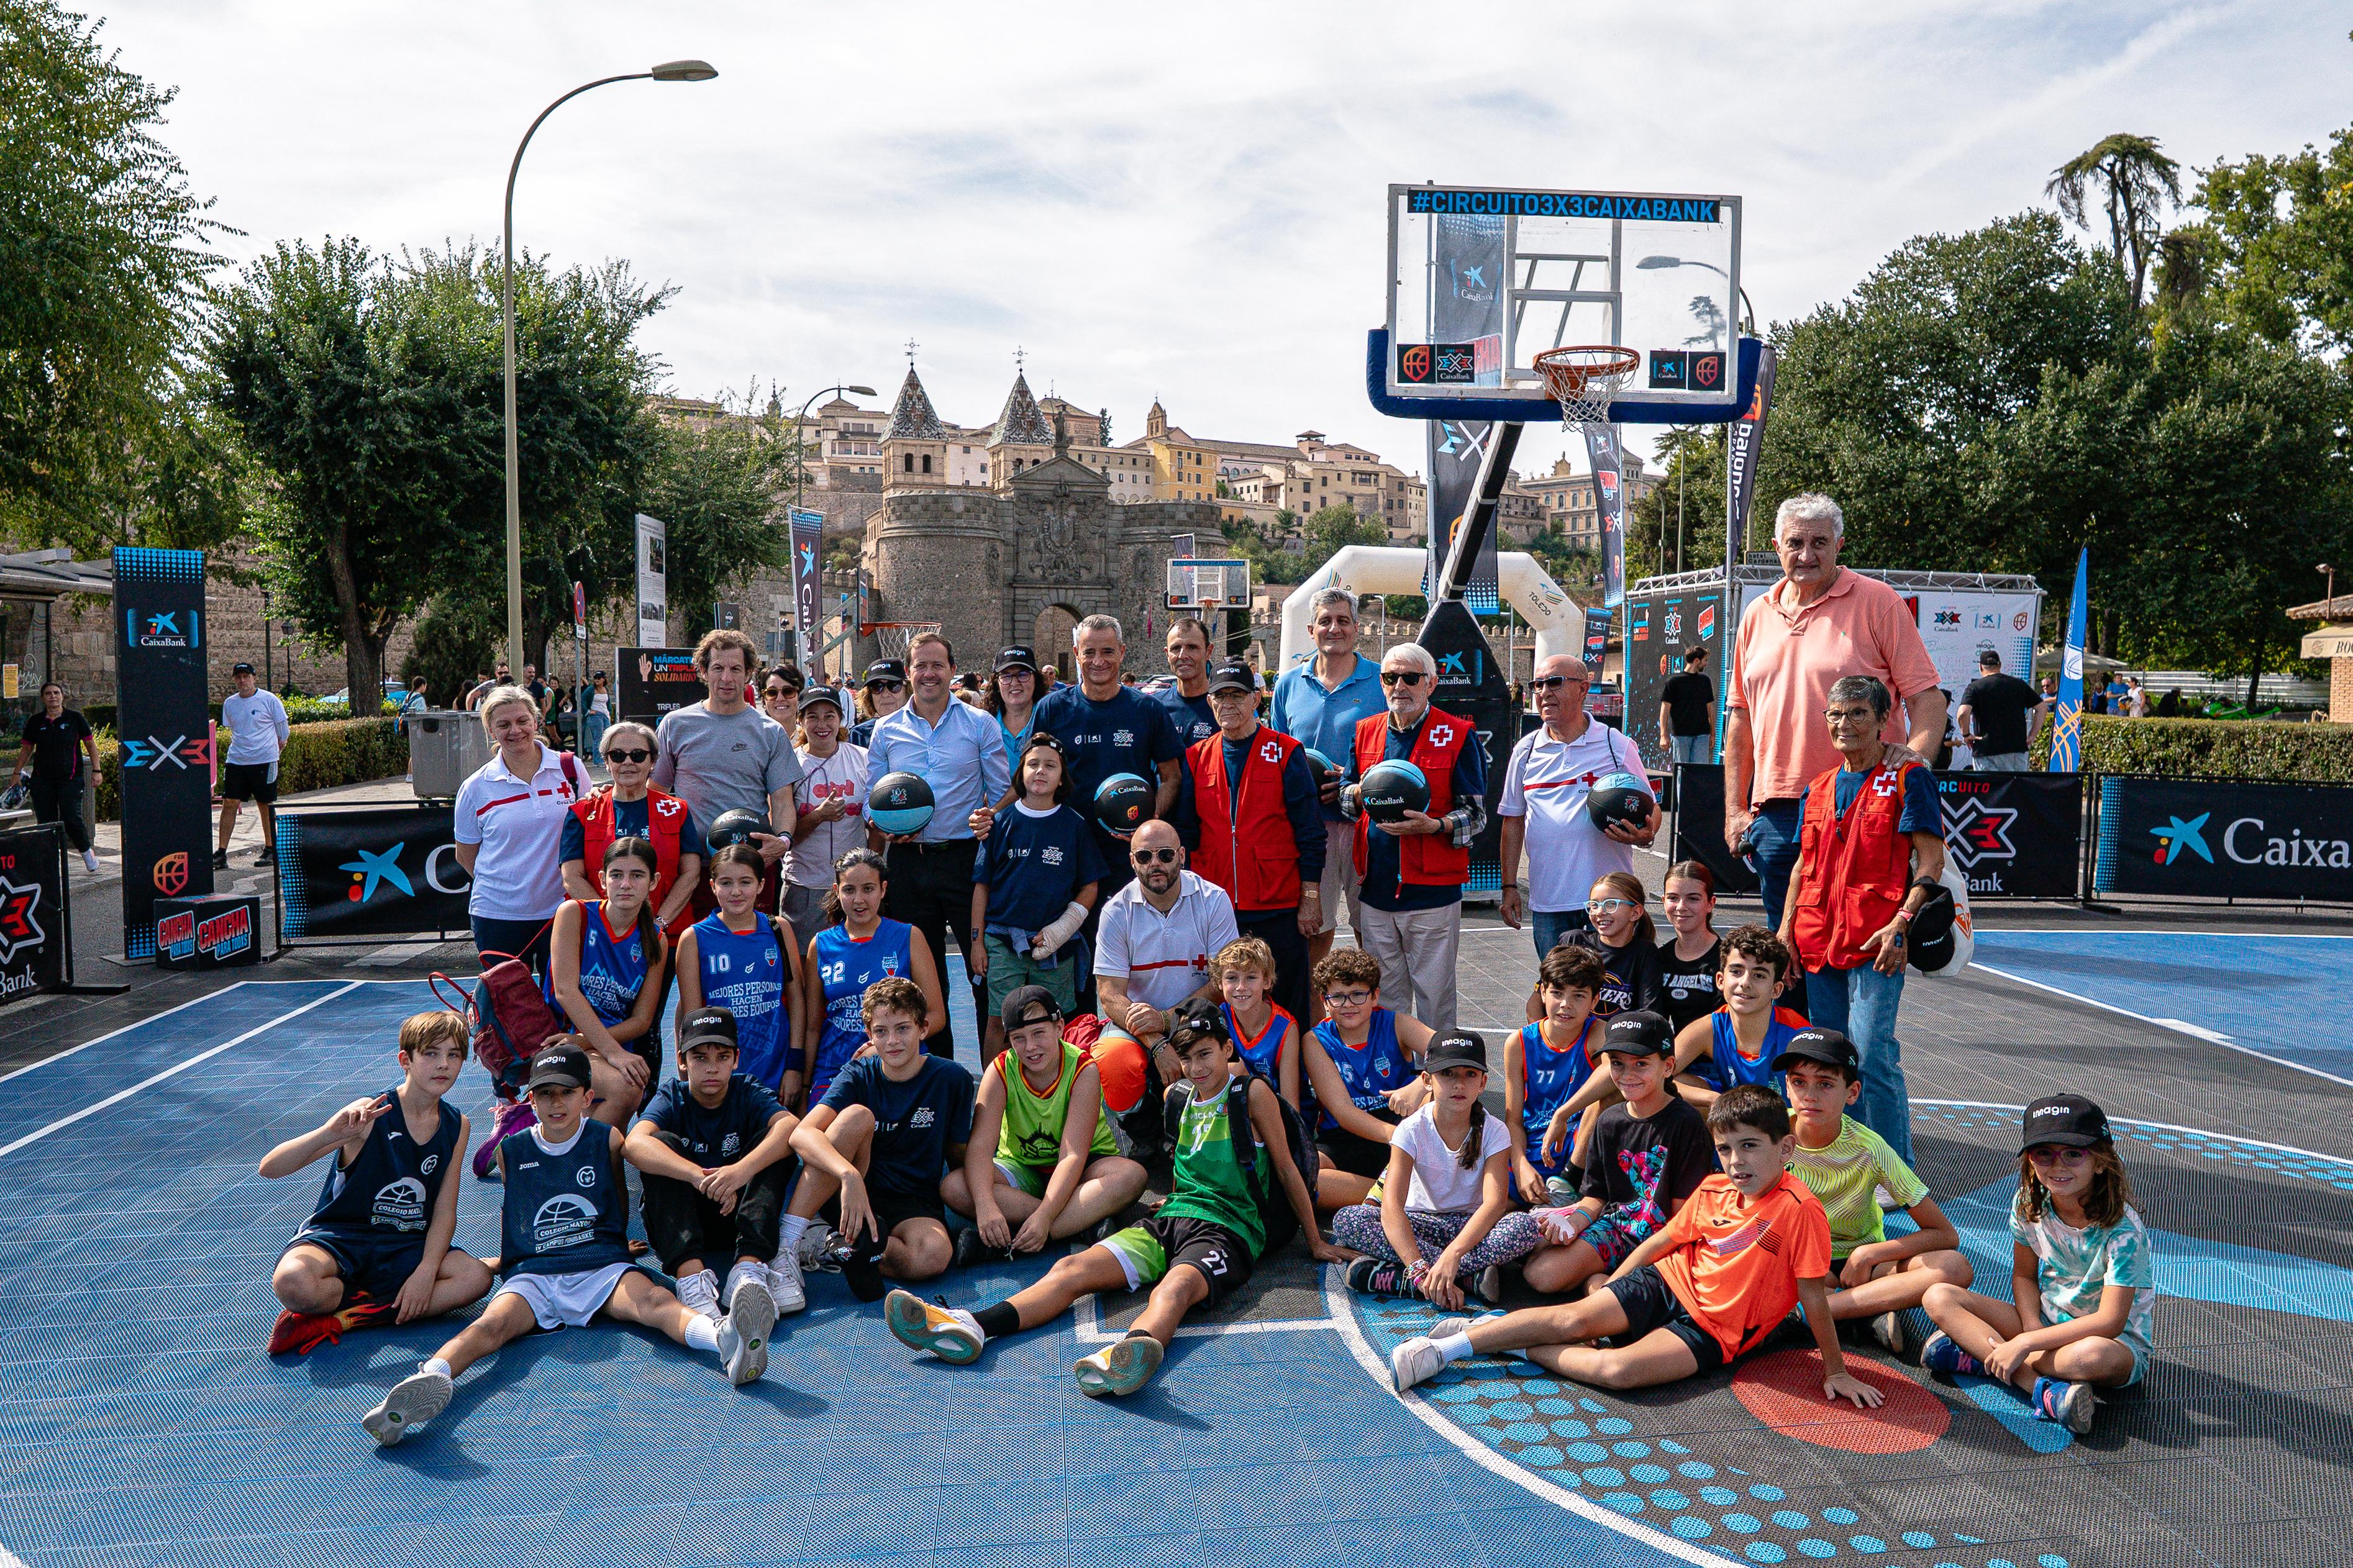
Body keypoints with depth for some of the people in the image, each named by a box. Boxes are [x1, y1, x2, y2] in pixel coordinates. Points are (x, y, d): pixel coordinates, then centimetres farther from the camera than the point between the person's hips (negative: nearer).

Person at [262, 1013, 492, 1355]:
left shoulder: (458, 1126, 1)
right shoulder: (371, 1114, -15)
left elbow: (444, 1212, 1)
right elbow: (269, 1169, -21)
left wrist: (427, 1270, -17)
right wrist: (330, 1133, -39)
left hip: (404, 1247, 5)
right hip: (336, 1237, -4)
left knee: (476, 1278, -25)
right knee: (293, 1282, -38)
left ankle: (335, 1319, -18)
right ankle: (381, 1302, -8)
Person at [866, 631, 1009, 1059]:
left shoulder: (979, 724, 4)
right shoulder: (887, 731, 10)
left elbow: (1002, 793, 5)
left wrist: (991, 818, -16)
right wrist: (883, 828, -8)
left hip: (967, 858, -3)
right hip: (909, 863, 3)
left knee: (986, 969, -3)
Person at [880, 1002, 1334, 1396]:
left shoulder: (1252, 1092, 3)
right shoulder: (1175, 1096, 18)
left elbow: (1287, 1169, 7)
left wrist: (1315, 1241, 12)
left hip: (1230, 1228, -6)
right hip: (1170, 1218, 6)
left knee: (1177, 1285, -41)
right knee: (1073, 1268, -20)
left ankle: (1138, 1346, -75)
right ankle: (971, 1326, -41)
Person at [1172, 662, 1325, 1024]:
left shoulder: (1286, 753, -1)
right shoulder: (1196, 757, 9)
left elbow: (1310, 831, -2)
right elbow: (1186, 831, 13)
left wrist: (1311, 898, -6)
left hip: (1278, 907, -3)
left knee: (1285, 1006, 3)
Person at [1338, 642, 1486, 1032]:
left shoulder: (1458, 735, -2)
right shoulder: (1366, 732, 11)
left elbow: (1476, 814, -3)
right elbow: (1345, 801, 20)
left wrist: (1433, 826, -22)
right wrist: (1362, 792, -4)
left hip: (1432, 891, -4)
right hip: (1375, 889, 4)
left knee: (1434, 1000, 1)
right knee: (1383, 1000, 13)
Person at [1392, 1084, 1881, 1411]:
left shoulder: (1798, 1209, -17)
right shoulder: (1713, 1191, 2)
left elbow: (1814, 1296, -12)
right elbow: (1662, 1241, 14)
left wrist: (1836, 1371, -6)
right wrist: (1608, 1290, 13)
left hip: (1712, 1331, -5)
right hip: (1666, 1284, 5)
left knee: (1621, 1370, -31)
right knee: (1574, 1317, -18)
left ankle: (1528, 1348, -9)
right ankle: (1447, 1347, -13)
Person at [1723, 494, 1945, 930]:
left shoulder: (1878, 602, -1)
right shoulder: (1756, 615, 13)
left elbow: (1927, 698, -5)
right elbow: (1740, 714, 17)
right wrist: (1734, 808, 11)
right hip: (1775, 810, 5)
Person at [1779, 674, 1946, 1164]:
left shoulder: (1909, 779, -2)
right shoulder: (1818, 788, 15)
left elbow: (1931, 860, -7)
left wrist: (1901, 923, -17)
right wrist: (1786, 927, 13)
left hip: (1876, 940, -6)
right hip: (1818, 938, 6)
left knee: (1871, 1055, -11)